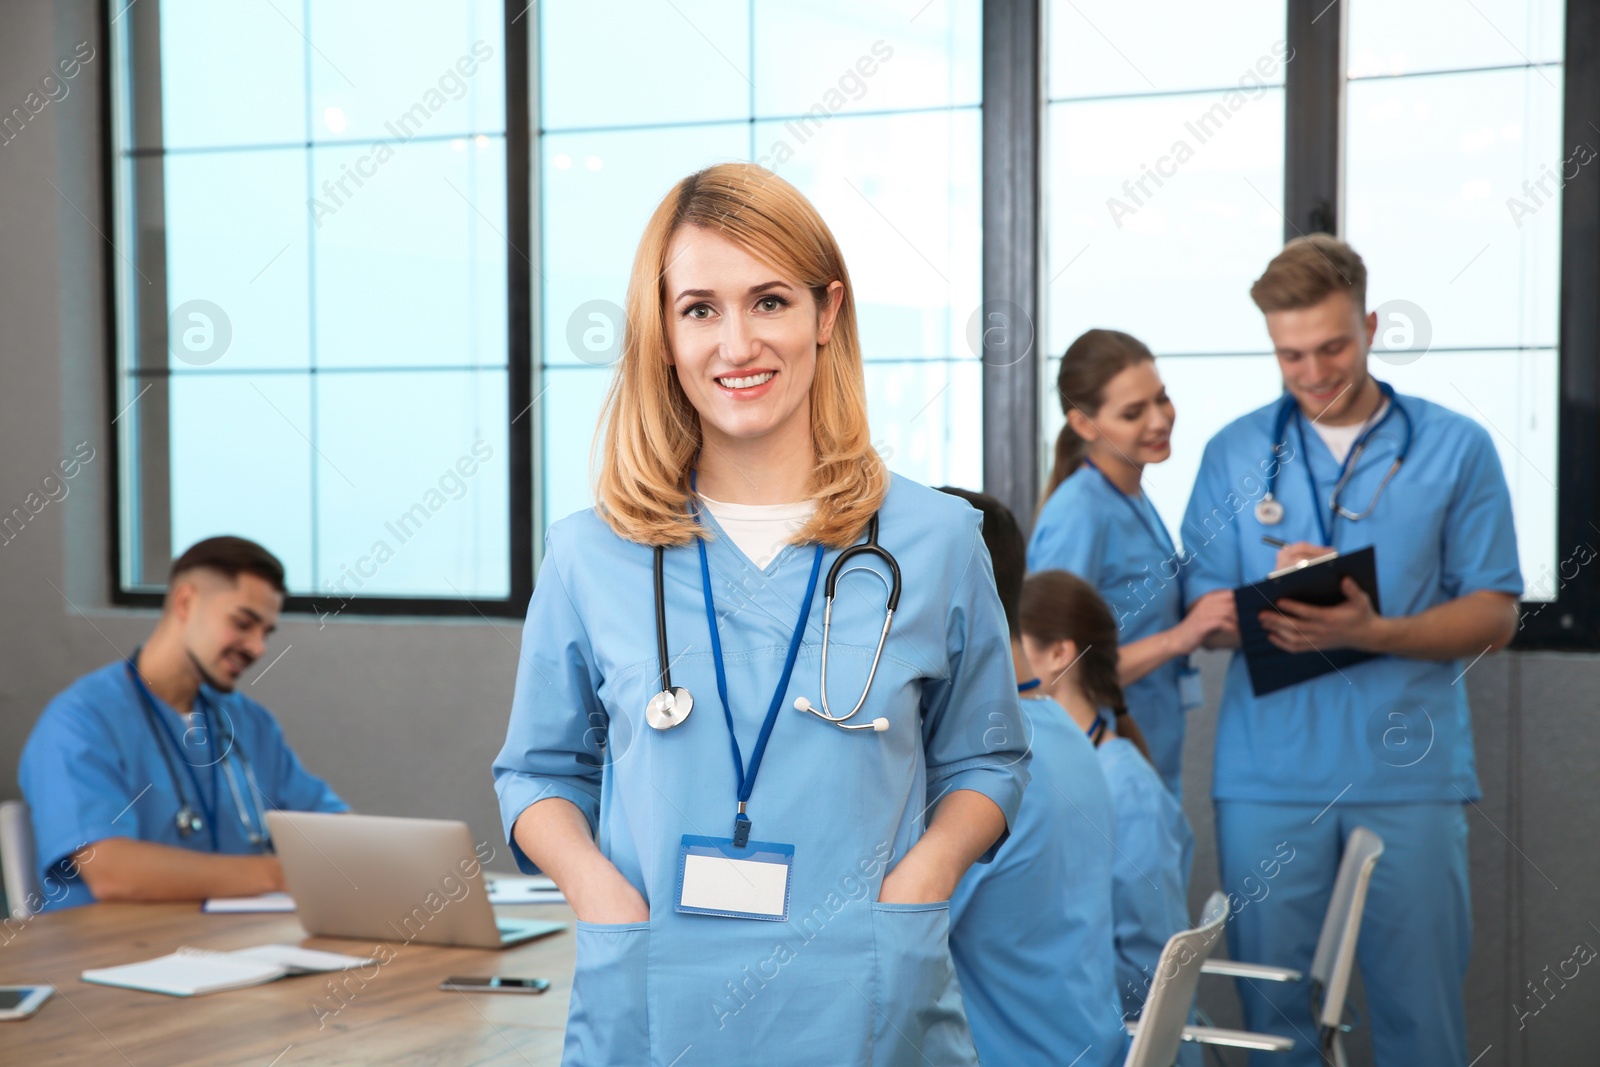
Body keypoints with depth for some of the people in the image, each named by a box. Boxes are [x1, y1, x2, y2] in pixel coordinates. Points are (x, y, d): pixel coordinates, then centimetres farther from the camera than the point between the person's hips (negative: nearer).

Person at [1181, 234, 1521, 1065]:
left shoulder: (1456, 449, 4)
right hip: (1268, 769, 1)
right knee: (1270, 999, 6)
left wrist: (1373, 632, -17)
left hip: (1408, 768, -1)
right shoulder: (1234, 454, 8)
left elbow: (1494, 614, 1)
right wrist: (1267, 608, -17)